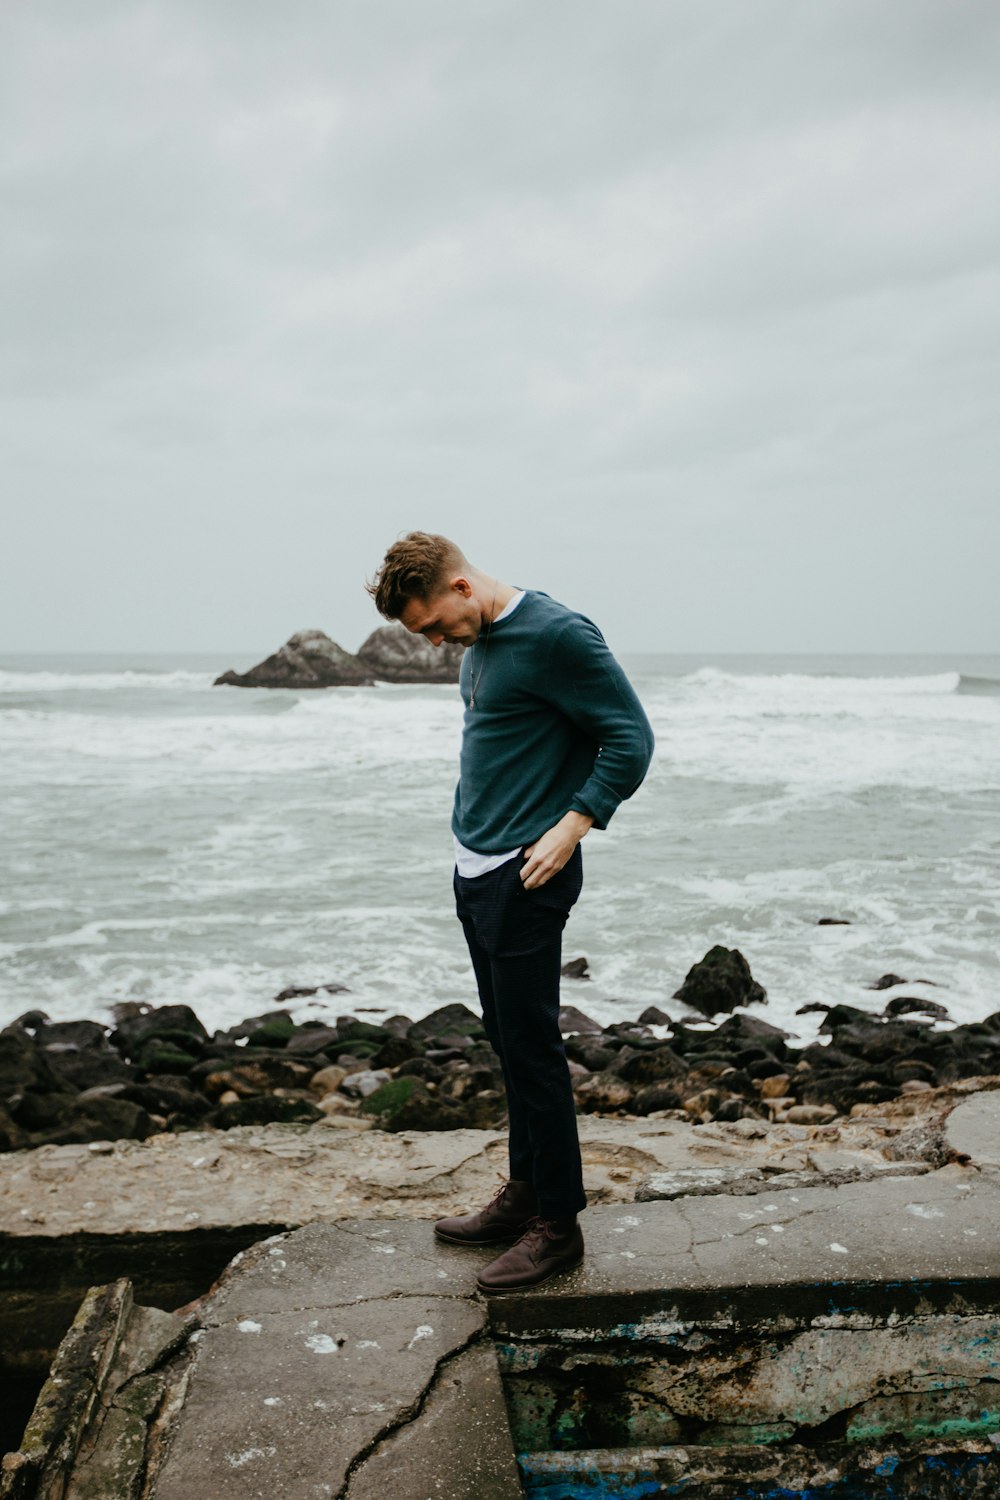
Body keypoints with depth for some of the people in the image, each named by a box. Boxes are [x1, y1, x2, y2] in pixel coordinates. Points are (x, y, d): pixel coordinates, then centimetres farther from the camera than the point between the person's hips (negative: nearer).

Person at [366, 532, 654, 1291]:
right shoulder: (480, 641, 11)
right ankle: (526, 1193, 29)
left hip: (526, 878, -9)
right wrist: (478, 828, 13)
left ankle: (559, 1224, 11)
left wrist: (569, 829, -19)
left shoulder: (558, 635, -16)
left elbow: (631, 737, -16)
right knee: (507, 1039, 16)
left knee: (531, 1045, -2)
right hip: (476, 871, 9)